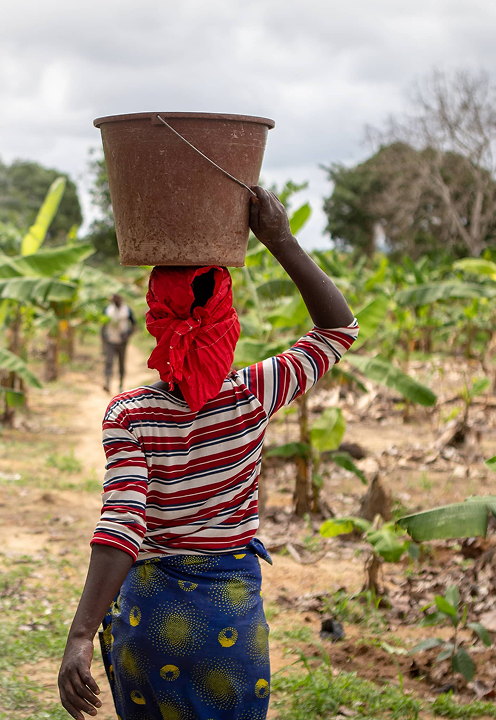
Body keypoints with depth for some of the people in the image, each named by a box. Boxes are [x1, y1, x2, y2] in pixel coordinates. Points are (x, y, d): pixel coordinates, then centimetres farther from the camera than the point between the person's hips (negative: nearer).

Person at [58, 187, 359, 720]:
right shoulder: (252, 398, -12)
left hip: (147, 609, 0)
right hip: (232, 613, 0)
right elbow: (339, 328, 0)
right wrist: (281, 241, -10)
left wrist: (80, 636, -31)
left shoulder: (128, 414, -15)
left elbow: (122, 524, -27)